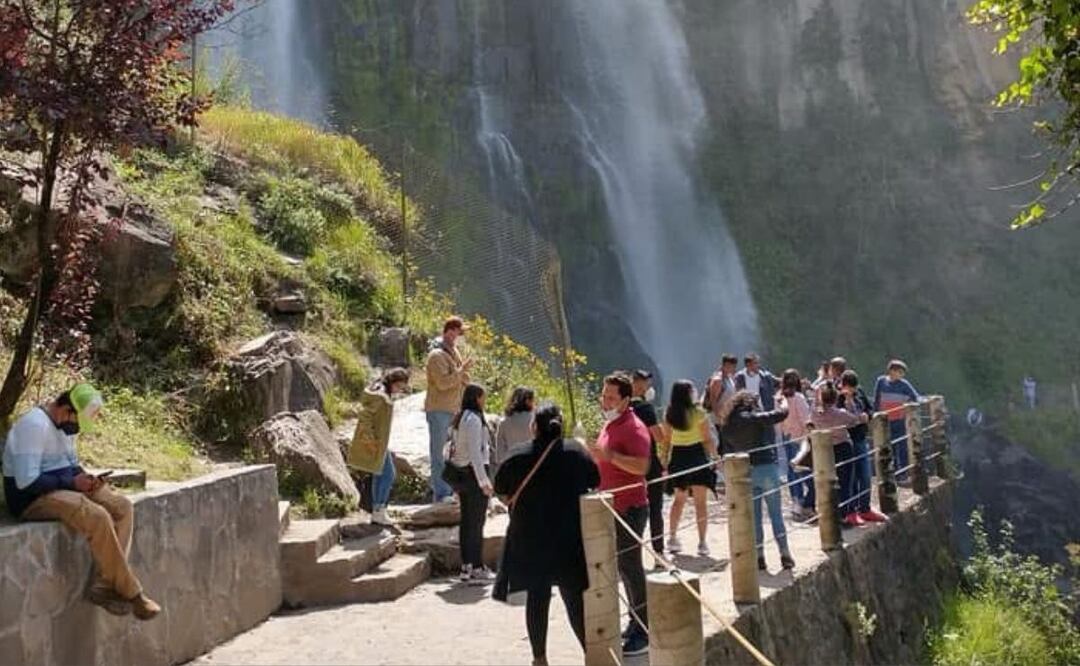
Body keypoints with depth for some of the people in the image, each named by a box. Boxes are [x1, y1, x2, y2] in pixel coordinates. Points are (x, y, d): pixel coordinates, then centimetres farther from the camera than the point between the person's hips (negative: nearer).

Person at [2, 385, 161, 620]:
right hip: (32, 499, -10)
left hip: (63, 489, 10)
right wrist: (72, 482, -18)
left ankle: (105, 585, -13)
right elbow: (26, 481, -26)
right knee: (97, 517, -30)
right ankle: (132, 593, -18)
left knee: (123, 506, -7)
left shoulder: (65, 425, 9)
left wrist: (85, 478, -1)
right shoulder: (34, 425, -20)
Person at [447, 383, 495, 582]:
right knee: (477, 521, -3)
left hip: (460, 473, 9)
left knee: (466, 521, 13)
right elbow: (475, 452, -20)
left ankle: (466, 566, 18)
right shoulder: (474, 419, -16)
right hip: (474, 473, -9)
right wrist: (484, 481, -19)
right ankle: (476, 568, 1)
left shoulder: (458, 419, 12)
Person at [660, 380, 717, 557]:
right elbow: (708, 440, -9)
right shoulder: (698, 413, -12)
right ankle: (702, 543, 2)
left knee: (679, 499, 20)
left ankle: (673, 538, 21)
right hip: (697, 455, -4)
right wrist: (715, 456, 2)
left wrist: (666, 461, 13)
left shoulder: (668, 415, 1)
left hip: (677, 456, 4)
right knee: (700, 501, 3)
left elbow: (666, 441, 6)